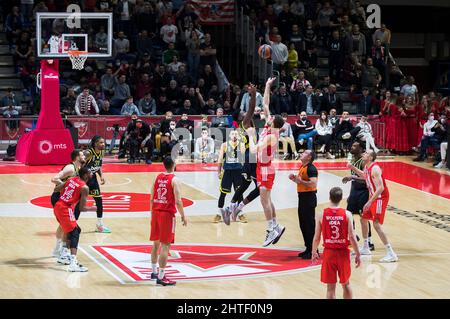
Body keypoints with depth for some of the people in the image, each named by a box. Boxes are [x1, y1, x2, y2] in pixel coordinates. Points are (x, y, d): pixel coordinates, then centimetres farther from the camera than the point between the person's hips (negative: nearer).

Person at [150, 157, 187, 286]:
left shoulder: (158, 178, 8)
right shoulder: (174, 180, -10)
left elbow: (152, 199, 11)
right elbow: (178, 201, -16)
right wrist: (183, 216, -6)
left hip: (156, 212, 7)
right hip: (167, 213, -7)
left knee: (156, 244, 20)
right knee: (165, 246, -5)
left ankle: (154, 272, 32)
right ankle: (161, 277, -7)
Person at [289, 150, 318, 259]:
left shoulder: (311, 168, -15)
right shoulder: (302, 167, 16)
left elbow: (313, 184, -26)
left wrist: (300, 181, -23)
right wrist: (294, 179, 10)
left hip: (309, 198, -10)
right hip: (302, 197, 10)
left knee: (310, 225, -7)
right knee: (303, 224, 14)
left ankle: (313, 251, -3)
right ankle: (308, 249, 21)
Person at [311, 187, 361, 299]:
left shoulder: (321, 215, -7)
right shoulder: (347, 214, -8)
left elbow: (317, 237, -3)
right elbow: (351, 237, -10)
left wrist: (314, 253, 12)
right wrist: (358, 254, -1)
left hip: (329, 252, 0)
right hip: (343, 252, 1)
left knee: (331, 287, 5)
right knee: (346, 284, 19)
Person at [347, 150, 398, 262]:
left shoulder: (375, 169, -23)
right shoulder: (366, 167, 6)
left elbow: (380, 187, -30)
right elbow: (364, 176, 30)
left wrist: (370, 201, -33)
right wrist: (353, 168, 18)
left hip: (380, 198, -10)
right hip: (373, 197, 10)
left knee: (376, 224, -17)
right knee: (363, 219, 21)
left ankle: (391, 254, -18)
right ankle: (365, 248, 37)